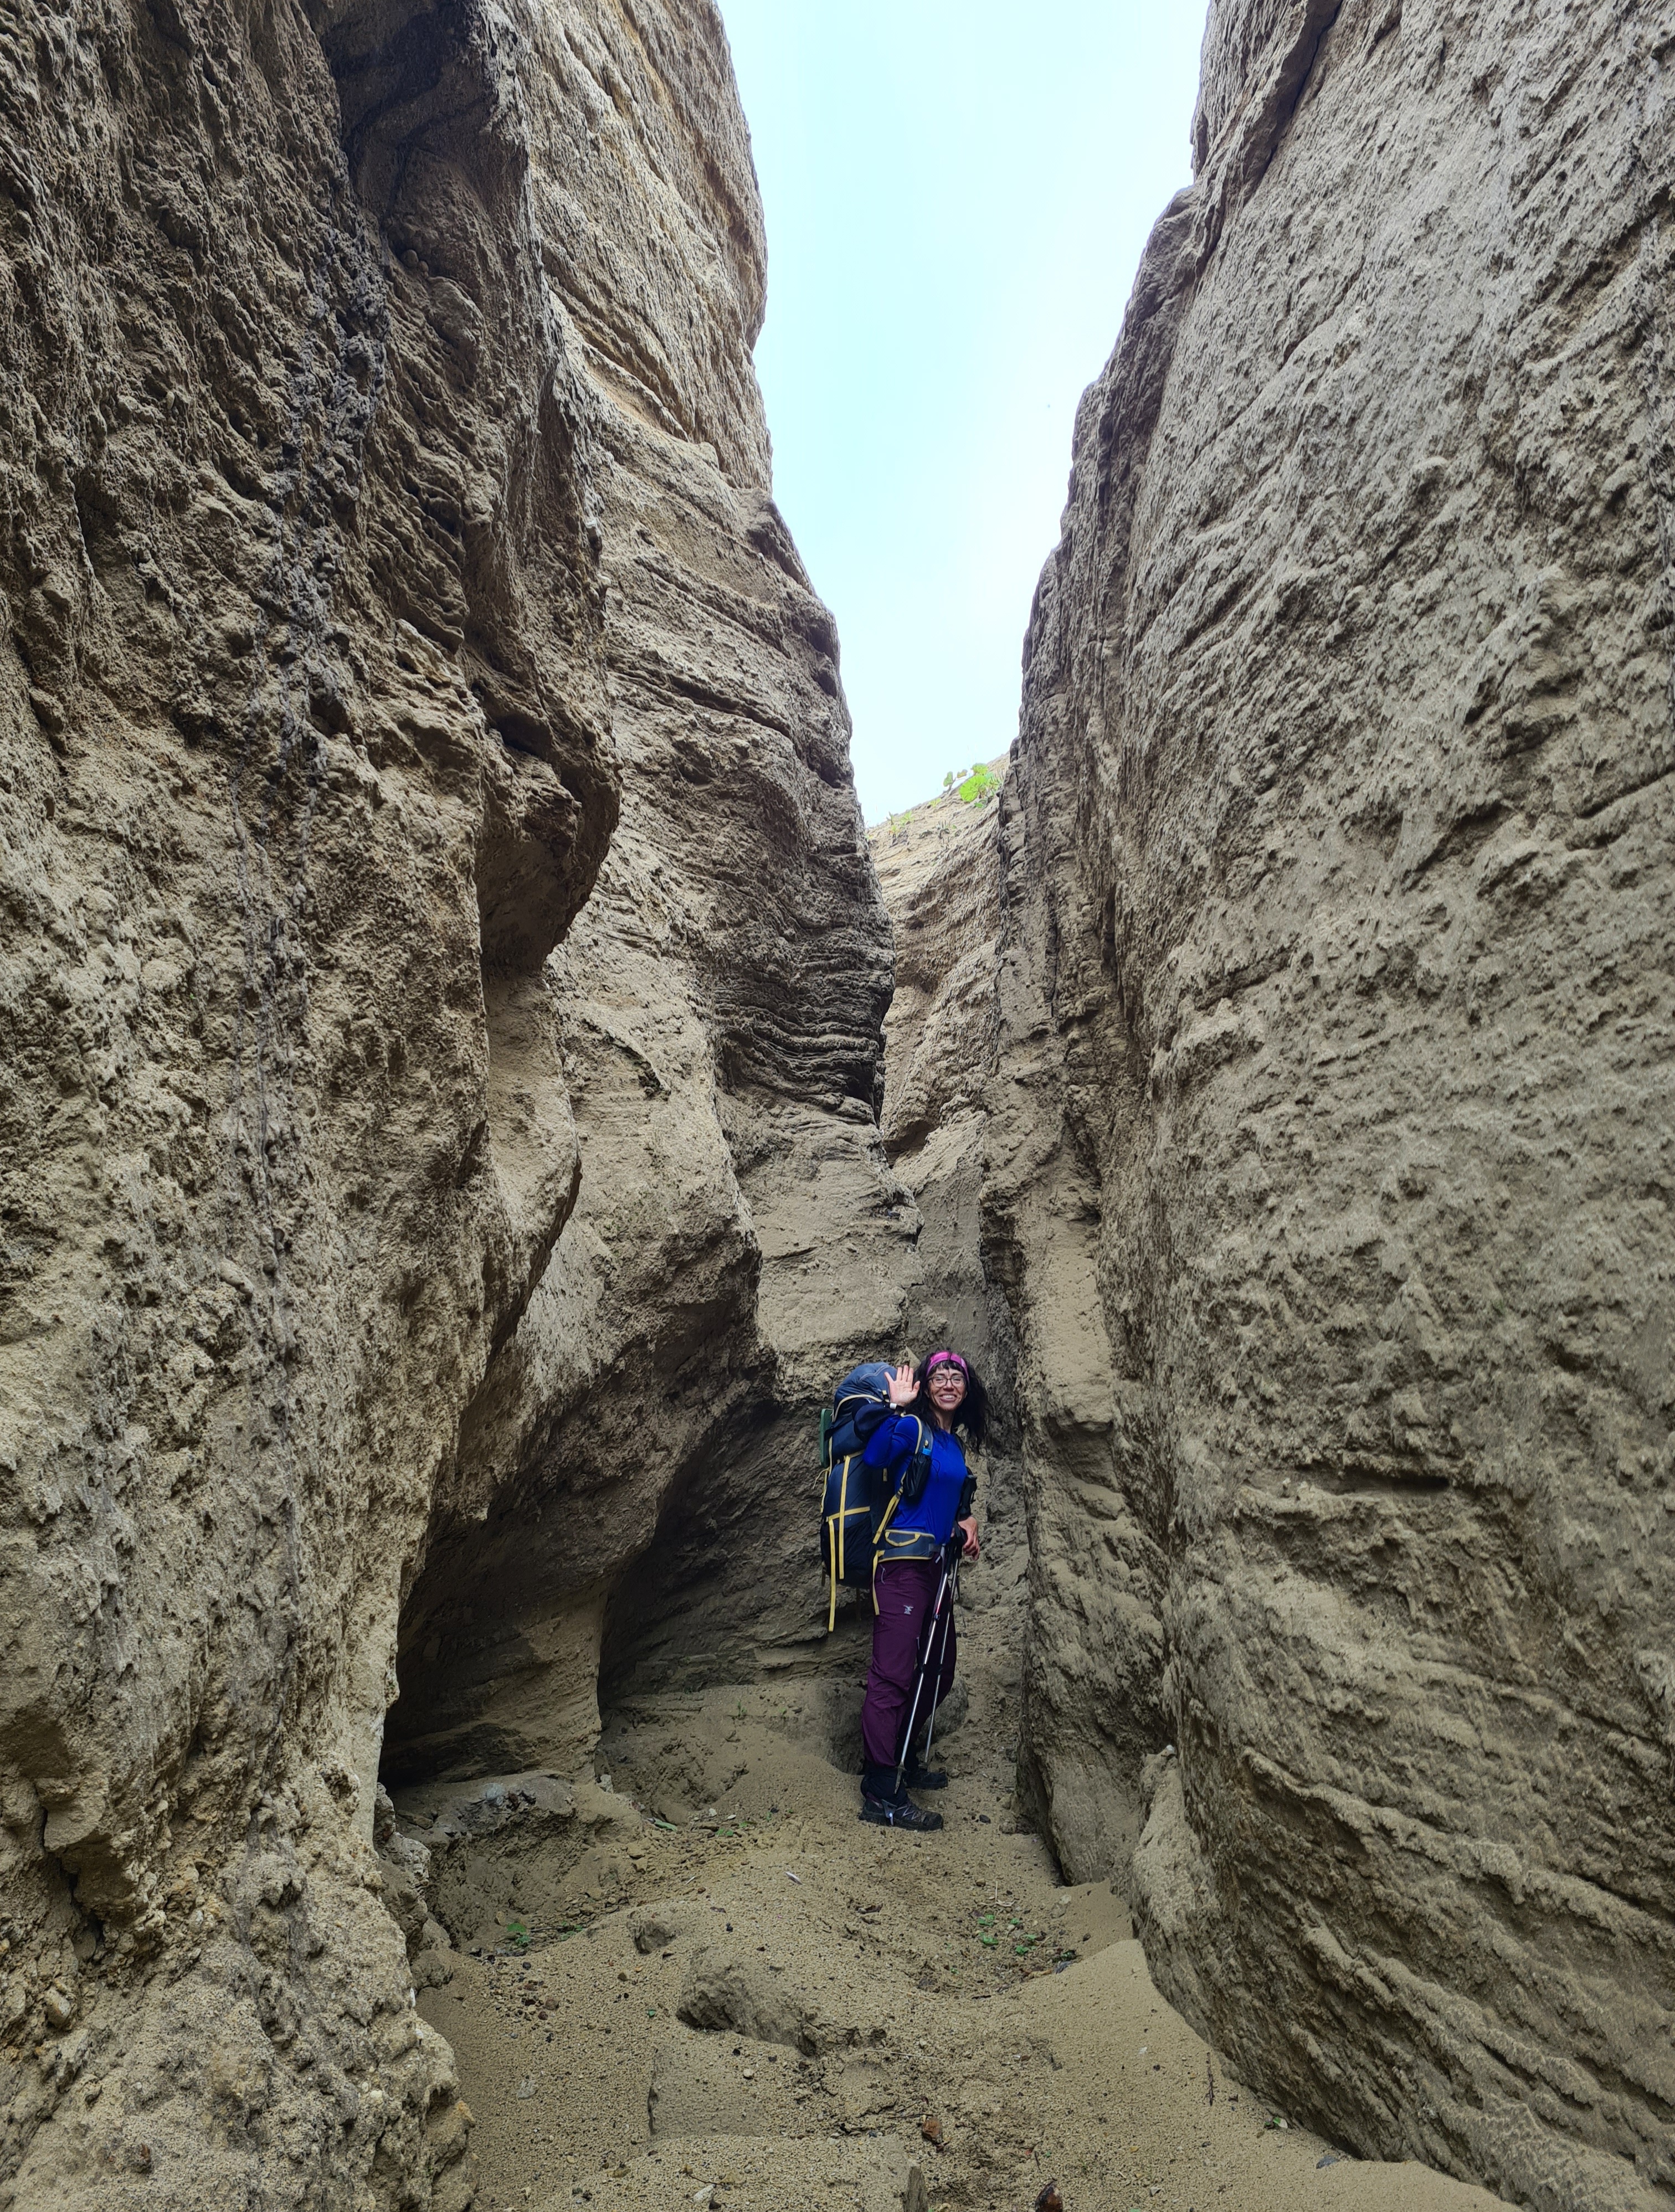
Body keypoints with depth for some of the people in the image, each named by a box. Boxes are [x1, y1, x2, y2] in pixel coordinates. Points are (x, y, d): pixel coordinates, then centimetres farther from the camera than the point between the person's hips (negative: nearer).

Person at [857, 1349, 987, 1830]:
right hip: (903, 1560, -9)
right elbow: (875, 1457, -29)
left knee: (939, 1671, 18)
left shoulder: (954, 1443, 16)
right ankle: (881, 1795, -7)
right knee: (893, 1673, -10)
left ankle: (902, 1759, 35)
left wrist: (968, 1520, 10)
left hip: (936, 1564, 9)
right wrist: (897, 1405, -31)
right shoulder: (912, 1428, -9)